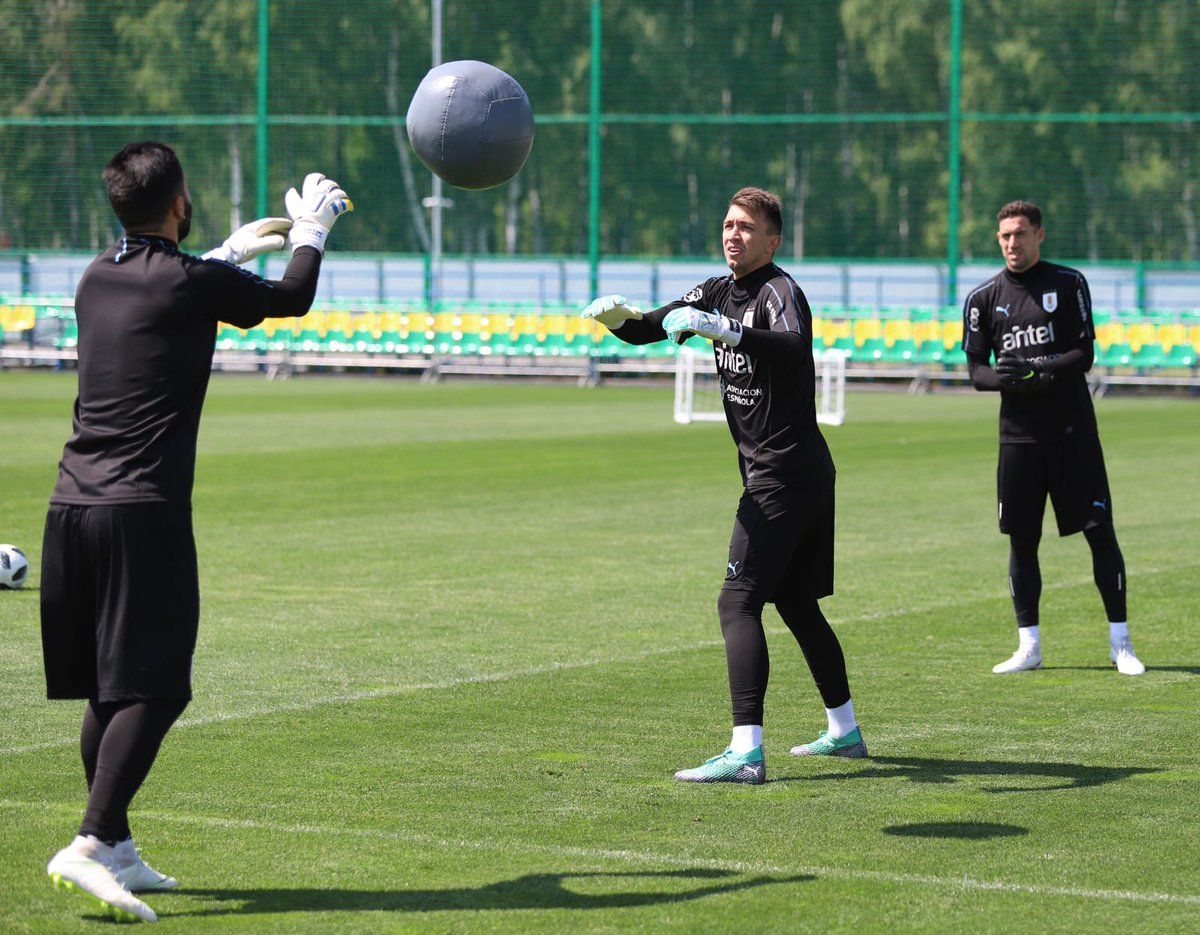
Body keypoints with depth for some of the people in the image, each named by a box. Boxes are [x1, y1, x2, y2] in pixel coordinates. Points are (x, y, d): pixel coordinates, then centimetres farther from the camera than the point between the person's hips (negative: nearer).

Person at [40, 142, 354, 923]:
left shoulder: (97, 278, 14)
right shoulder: (193, 283, -5)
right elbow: (292, 299, 12)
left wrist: (240, 245, 47)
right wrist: (312, 232, 31)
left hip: (72, 507, 7)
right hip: (144, 512, -7)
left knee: (107, 690, 14)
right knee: (152, 691, -8)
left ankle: (118, 851, 20)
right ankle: (92, 845, -20)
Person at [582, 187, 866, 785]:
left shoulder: (779, 291, -15)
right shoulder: (720, 293, 12)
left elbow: (795, 345, -36)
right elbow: (652, 328, 6)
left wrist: (722, 329, -48)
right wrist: (617, 316, -16)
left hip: (785, 473, -10)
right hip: (769, 472, 10)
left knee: (738, 601, -16)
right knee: (796, 603, 18)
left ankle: (746, 753, -24)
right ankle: (844, 731, 29)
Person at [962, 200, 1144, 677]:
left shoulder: (1069, 283, 2)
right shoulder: (983, 298, 7)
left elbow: (1085, 354, -3)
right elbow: (976, 369, 6)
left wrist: (1040, 367, -19)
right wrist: (1002, 377, -16)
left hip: (1073, 430, -2)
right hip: (1019, 435, 2)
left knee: (1100, 531, -3)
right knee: (1021, 539, 4)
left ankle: (1120, 640, 5)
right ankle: (1029, 646, 12)